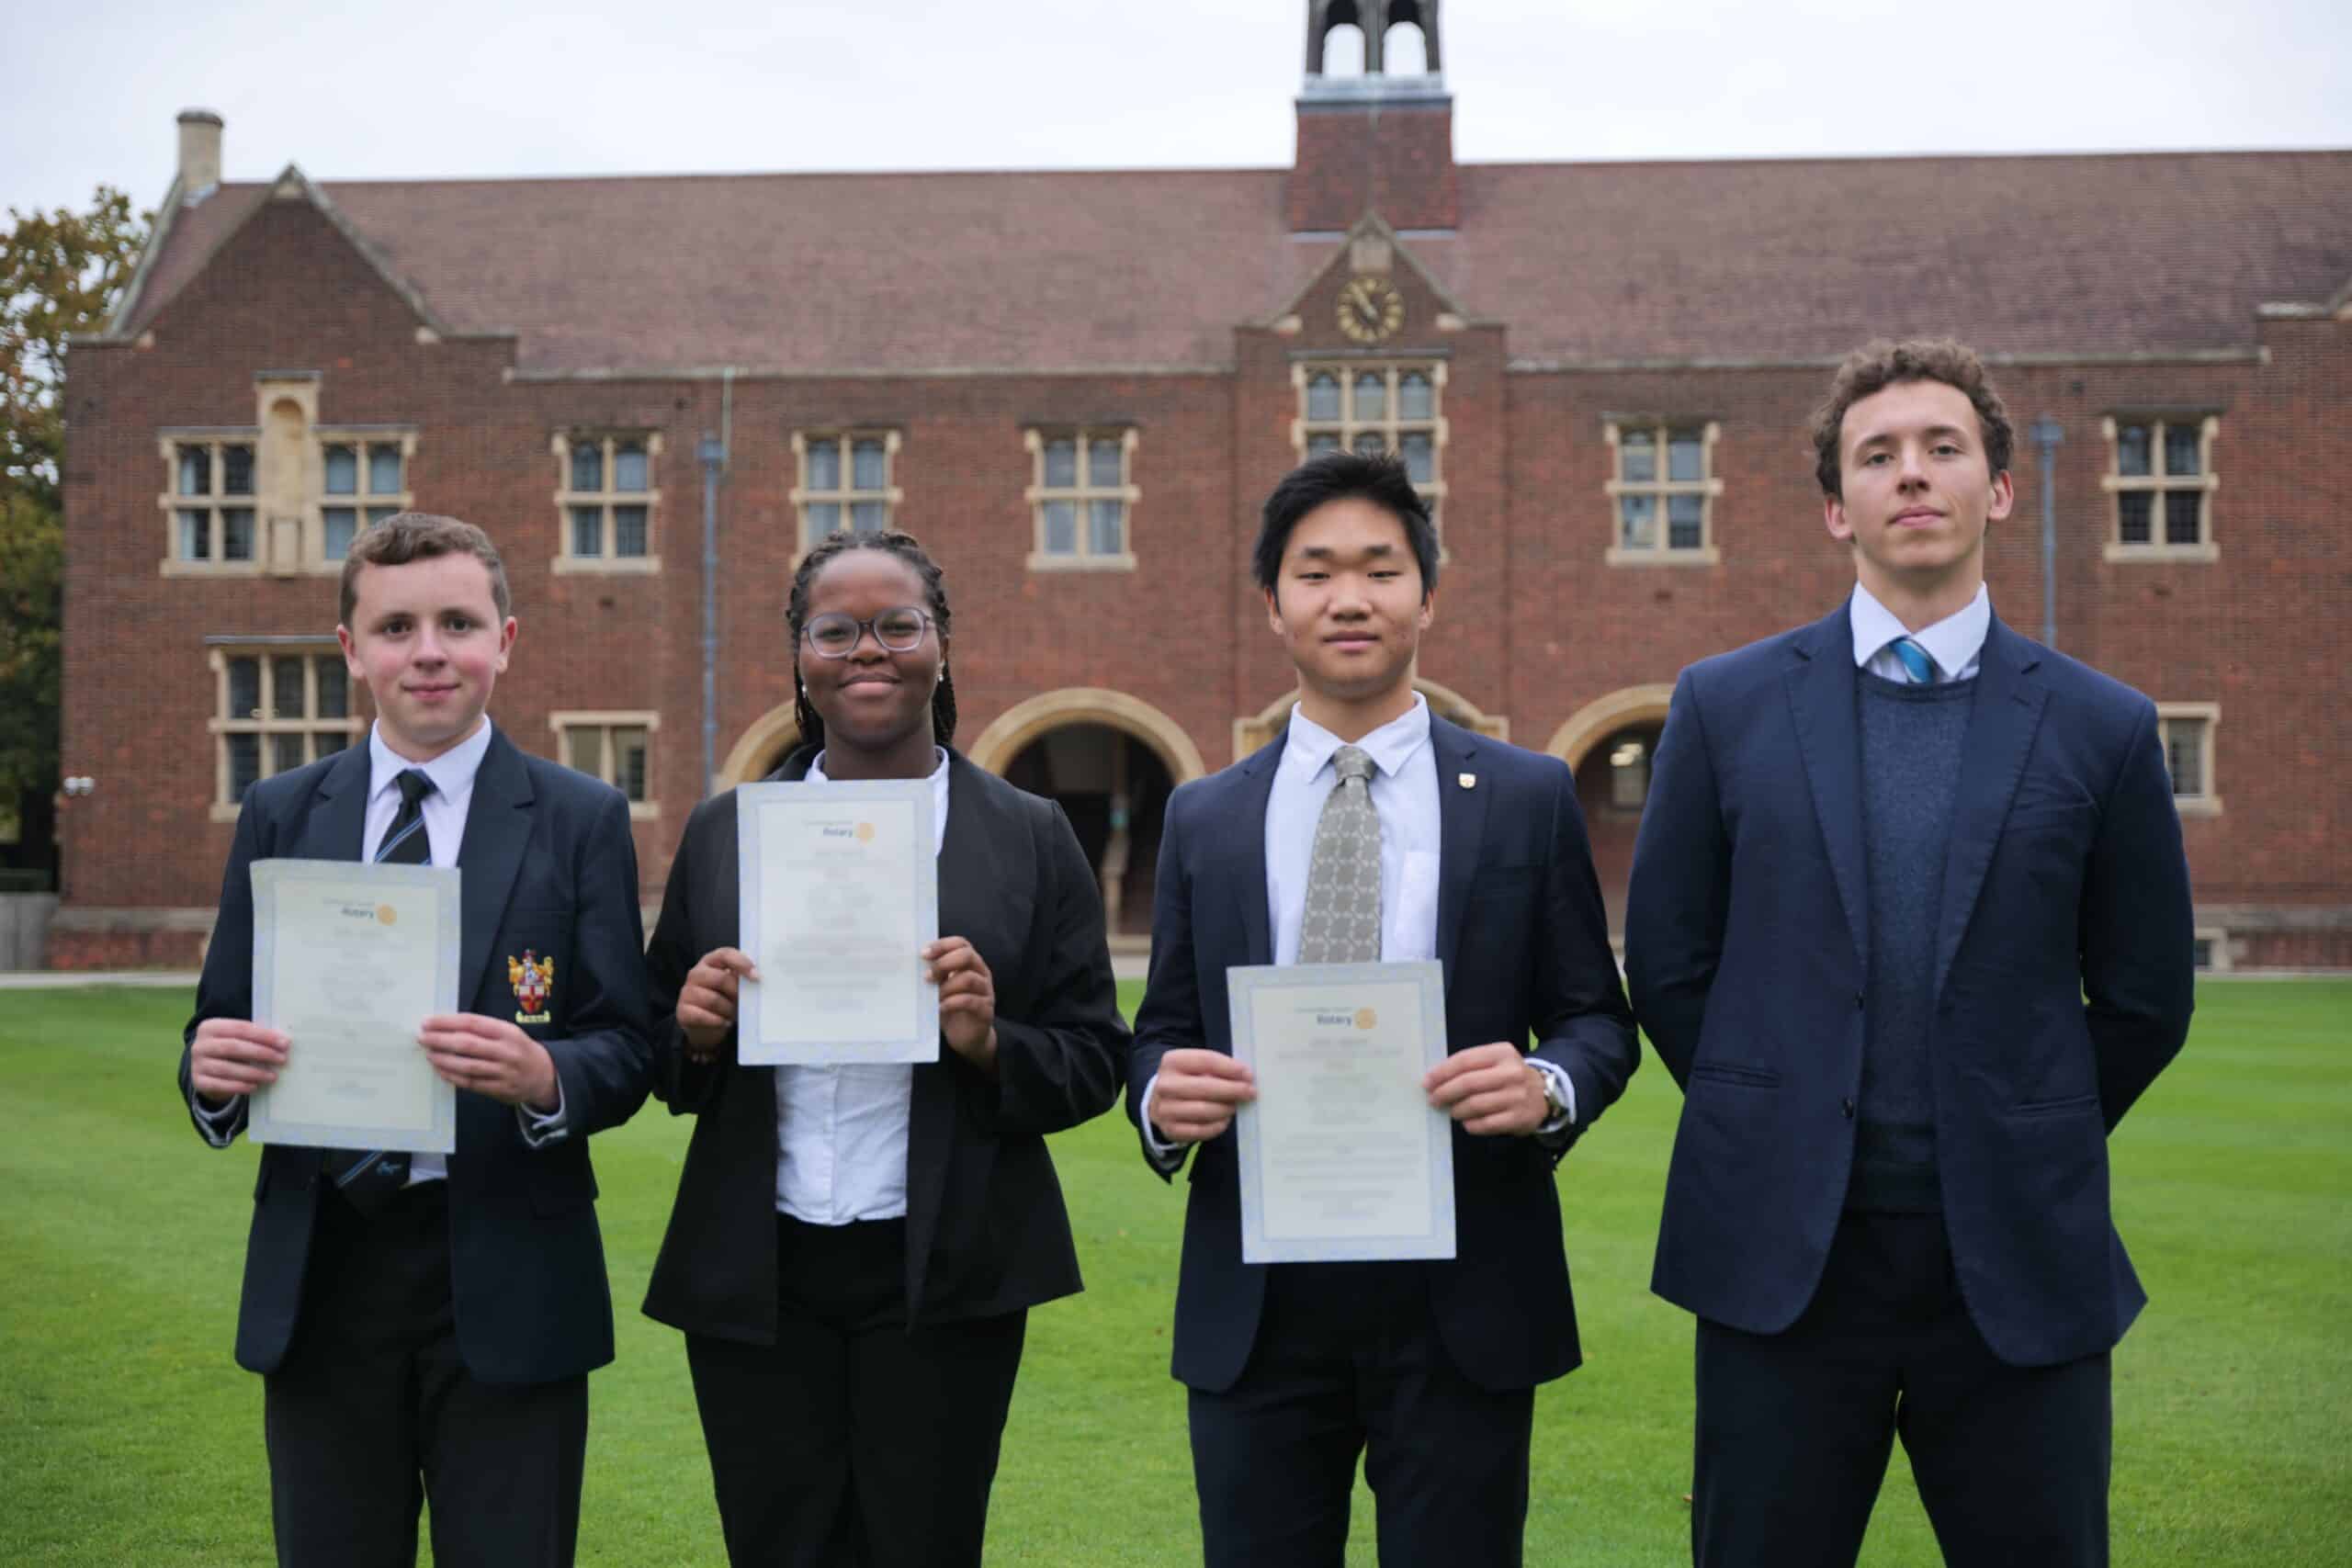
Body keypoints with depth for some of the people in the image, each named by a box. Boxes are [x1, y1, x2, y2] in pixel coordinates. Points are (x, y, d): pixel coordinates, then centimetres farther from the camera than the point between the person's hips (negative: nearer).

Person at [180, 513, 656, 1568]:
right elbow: (221, 1024, 9)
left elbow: (626, 1050, -4)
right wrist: (212, 1070, -14)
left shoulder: (581, 821, -1)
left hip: (504, 1283, -2)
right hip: (317, 1279, 3)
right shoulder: (279, 815, 8)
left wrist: (545, 1077, -25)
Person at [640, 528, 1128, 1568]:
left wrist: (990, 1044, -18)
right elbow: (659, 1060, 13)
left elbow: (1093, 1063, 1)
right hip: (755, 1279, 2)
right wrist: (695, 1038, -9)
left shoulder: (1031, 838, 1)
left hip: (943, 1281, -1)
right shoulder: (721, 835, 7)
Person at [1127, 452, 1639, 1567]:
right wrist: (1161, 1093, -12)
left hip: (1463, 1299, -1)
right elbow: (1162, 1032, 11)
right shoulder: (1203, 818, 9)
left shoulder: (1528, 797, 3)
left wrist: (1550, 1085, -17)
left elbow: (1598, 1020, 5)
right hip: (1255, 1303, 2)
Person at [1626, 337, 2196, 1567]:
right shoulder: (1725, 706, 2)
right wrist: (1774, 1134, 7)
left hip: (2019, 1266, 0)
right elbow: (1665, 959, 7)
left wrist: (2024, 1148, 10)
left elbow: (2145, 997, 9)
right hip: (1782, 1251, 0)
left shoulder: (2102, 728, 2)